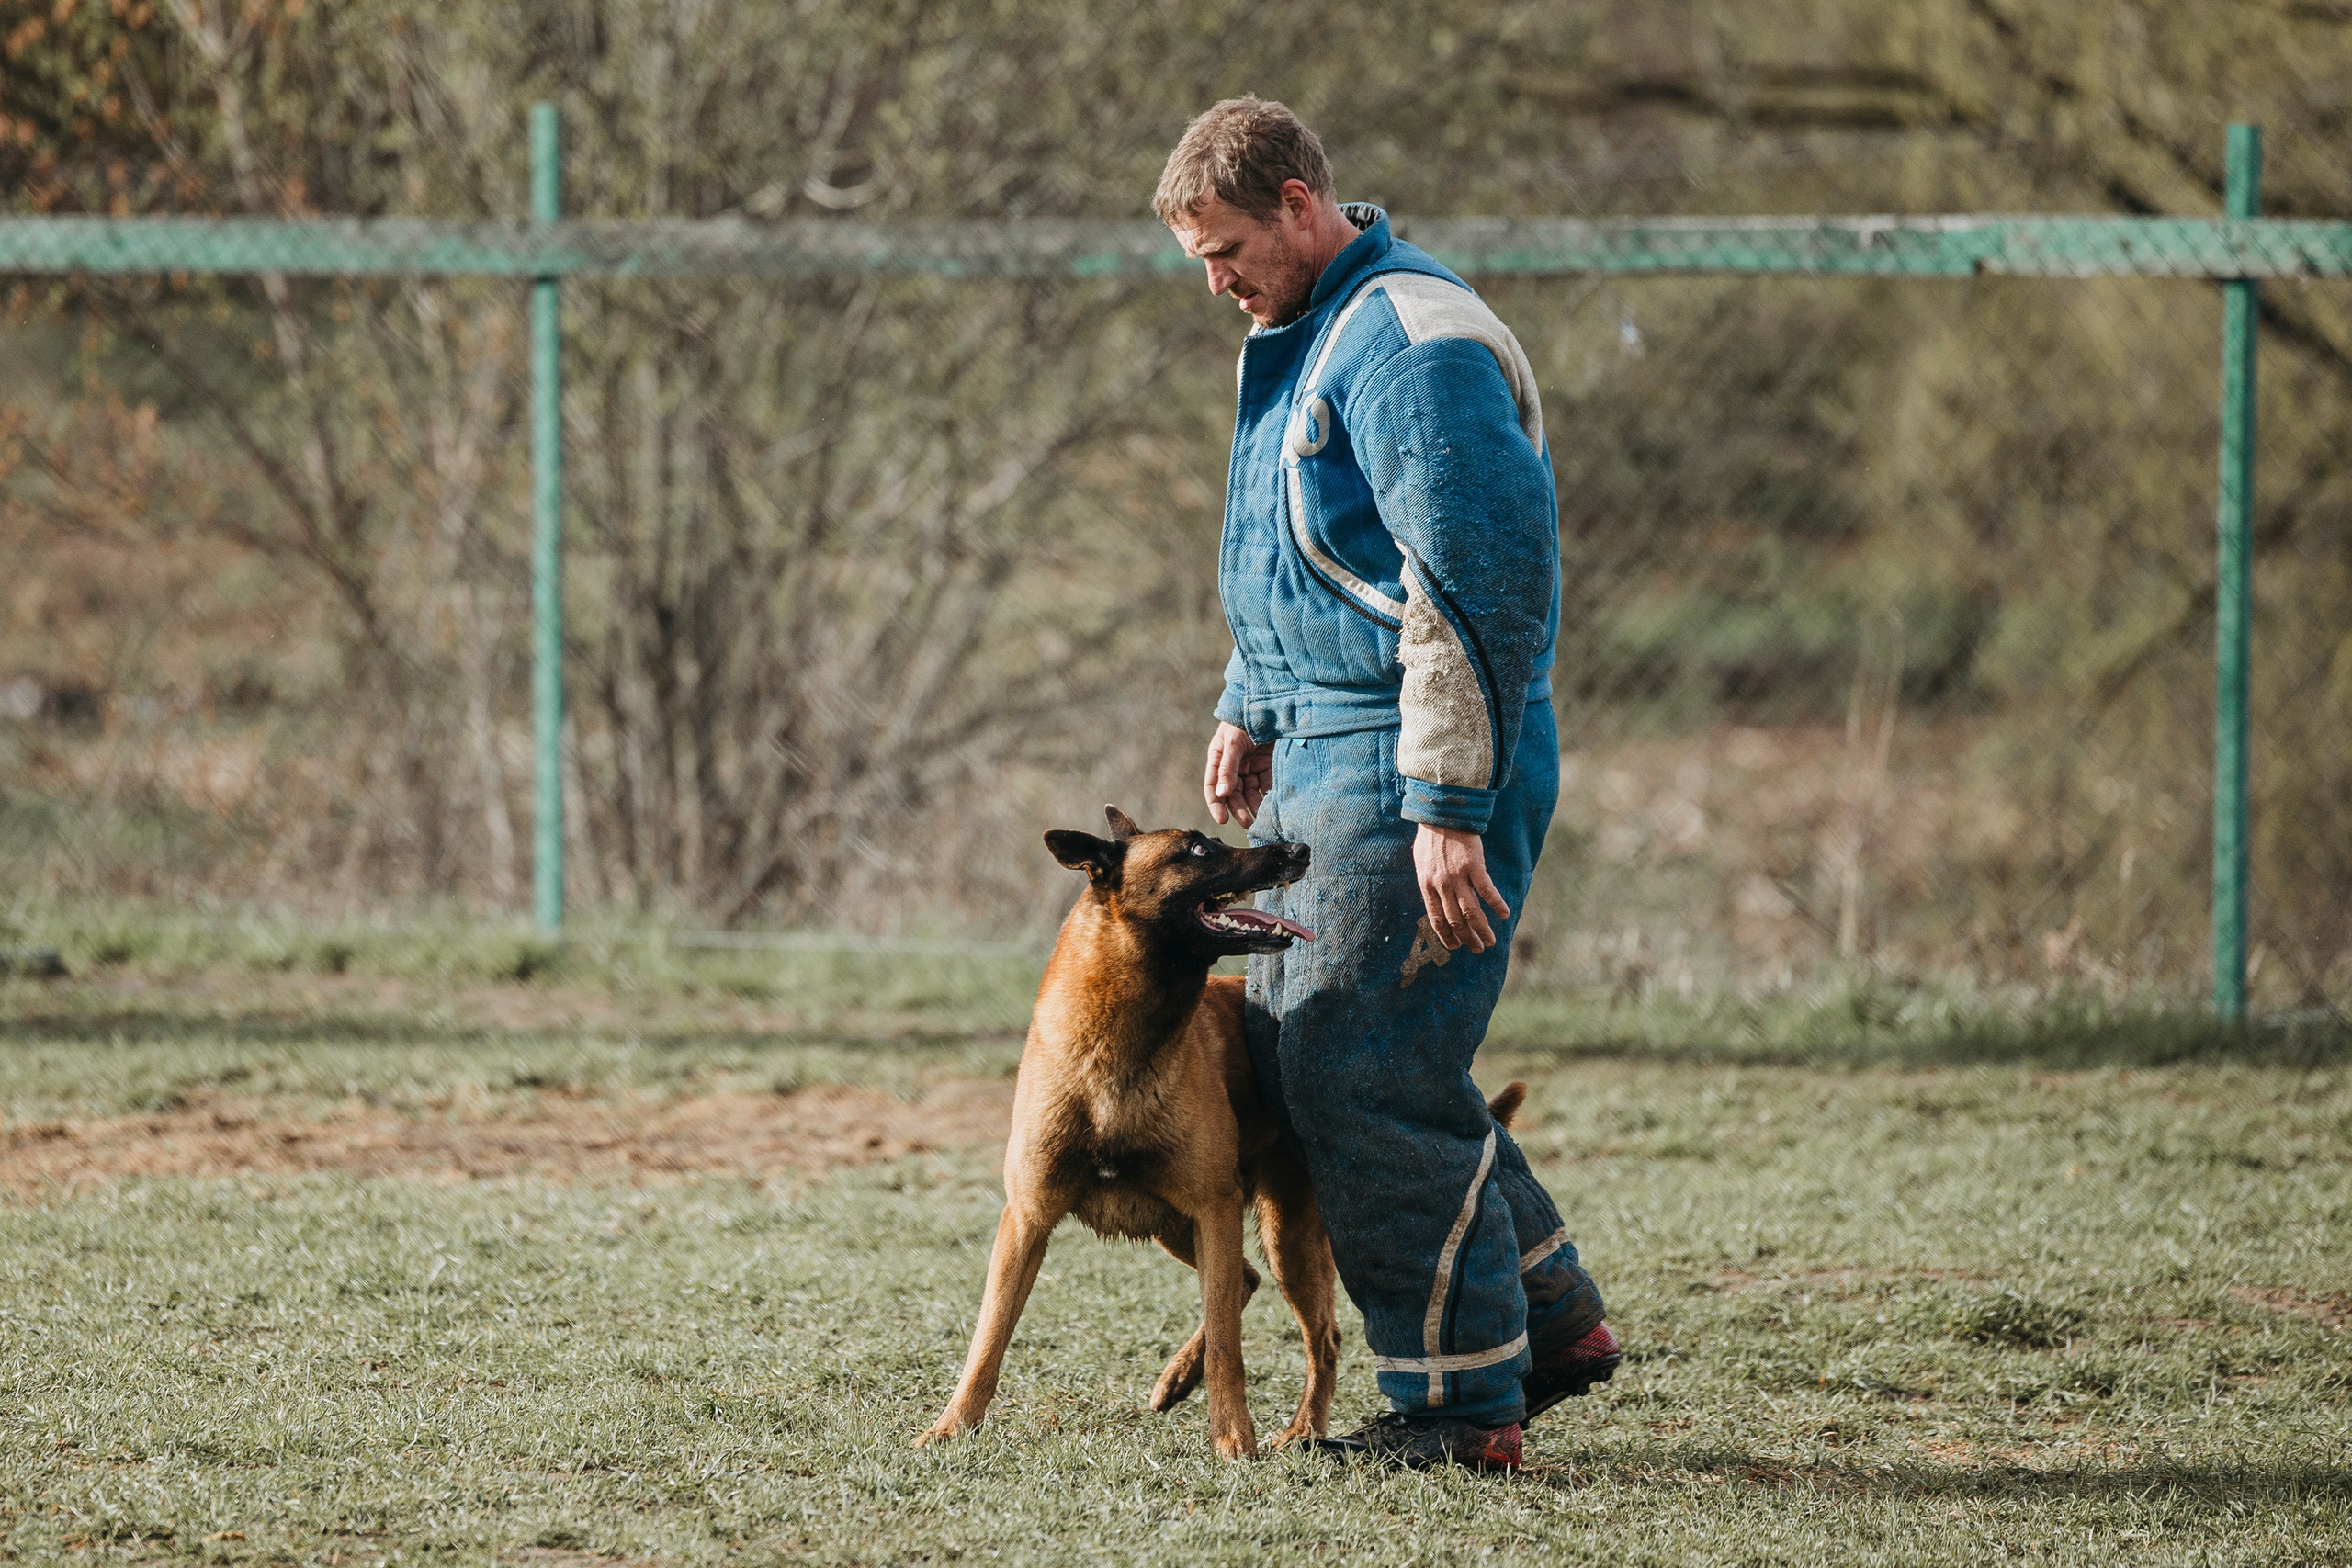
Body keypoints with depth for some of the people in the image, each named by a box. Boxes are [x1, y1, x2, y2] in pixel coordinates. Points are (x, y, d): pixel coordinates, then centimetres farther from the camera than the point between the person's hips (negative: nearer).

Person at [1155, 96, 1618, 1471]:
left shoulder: (1410, 347, -18)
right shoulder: (1305, 333, 15)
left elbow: (1481, 587, -23)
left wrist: (1450, 809, -25)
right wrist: (1252, 713, 25)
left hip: (1410, 768, -11)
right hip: (1326, 748, 11)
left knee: (1363, 1076, -9)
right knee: (1302, 1048, 13)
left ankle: (1466, 1404, -1)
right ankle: (1551, 1314, 21)